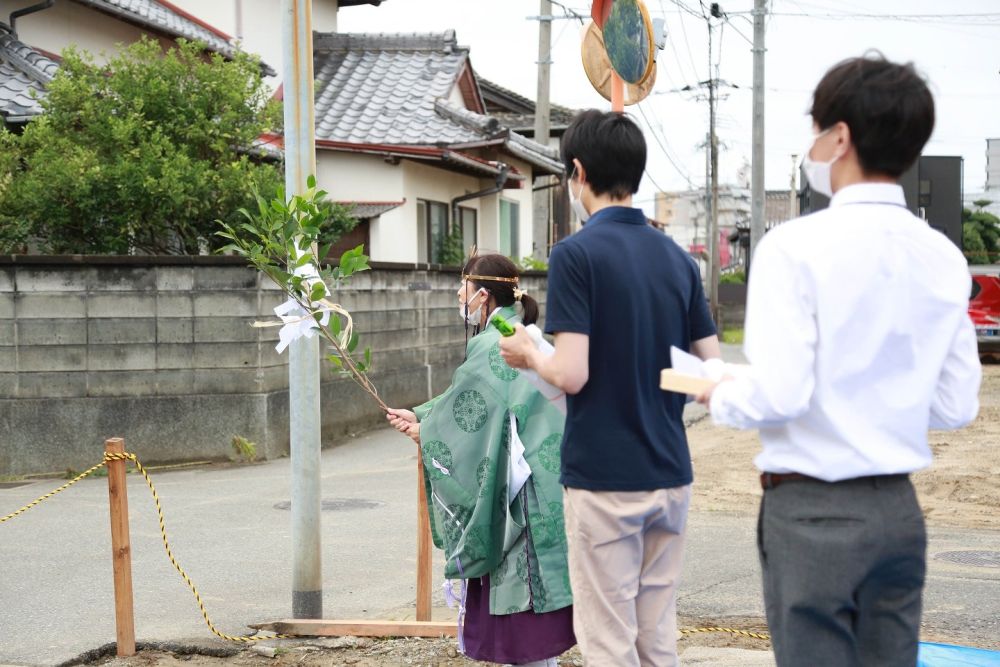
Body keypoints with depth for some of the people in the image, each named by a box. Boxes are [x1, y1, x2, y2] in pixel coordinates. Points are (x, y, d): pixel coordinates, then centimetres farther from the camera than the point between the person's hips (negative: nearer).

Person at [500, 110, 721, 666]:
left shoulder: (577, 253, -11)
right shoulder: (677, 258, 7)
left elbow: (572, 374, -18)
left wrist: (530, 355, 2)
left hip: (604, 478, -6)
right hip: (671, 474, 6)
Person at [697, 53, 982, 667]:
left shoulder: (797, 246, -14)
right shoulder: (943, 257, 3)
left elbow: (778, 394, -20)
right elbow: (956, 405, 7)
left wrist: (720, 398, 0)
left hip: (813, 509, -5)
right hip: (898, 507, 5)